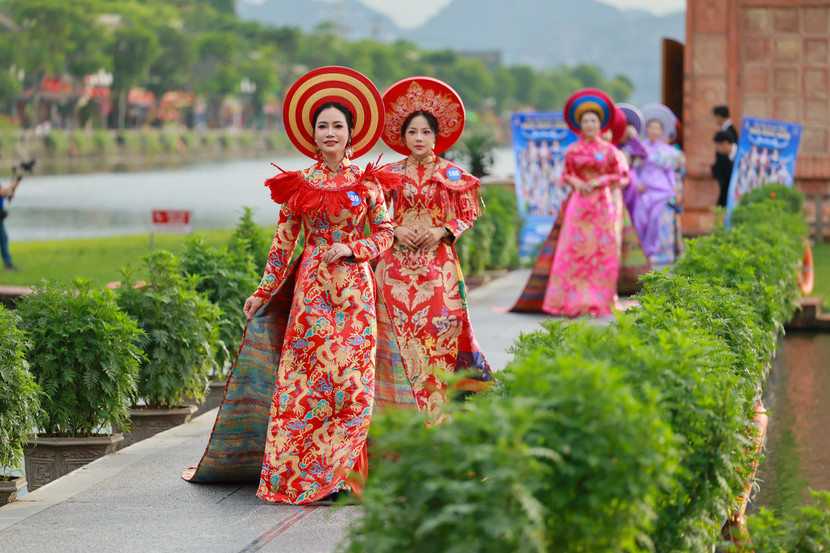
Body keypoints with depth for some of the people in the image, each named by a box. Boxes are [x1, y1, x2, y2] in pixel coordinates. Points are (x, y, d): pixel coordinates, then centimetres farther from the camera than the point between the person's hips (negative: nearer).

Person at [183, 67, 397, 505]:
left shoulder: (366, 183, 5)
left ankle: (336, 474, 2)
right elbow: (283, 243, 8)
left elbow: (385, 233, 8)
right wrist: (263, 292, 7)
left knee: (351, 377, -5)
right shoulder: (299, 185, 4)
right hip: (311, 286, -1)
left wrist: (350, 249, -8)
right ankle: (307, 475, 0)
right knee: (312, 376, -5)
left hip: (354, 285, 1)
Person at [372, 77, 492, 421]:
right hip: (398, 260, 1)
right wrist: (395, 230, -6)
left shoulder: (450, 175, 4)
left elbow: (468, 215, 8)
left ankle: (437, 410, -2)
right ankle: (406, 406, 1)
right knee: (403, 325, -5)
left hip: (437, 260, -1)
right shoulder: (391, 173, 7)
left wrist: (443, 231, -8)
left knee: (438, 324, -8)